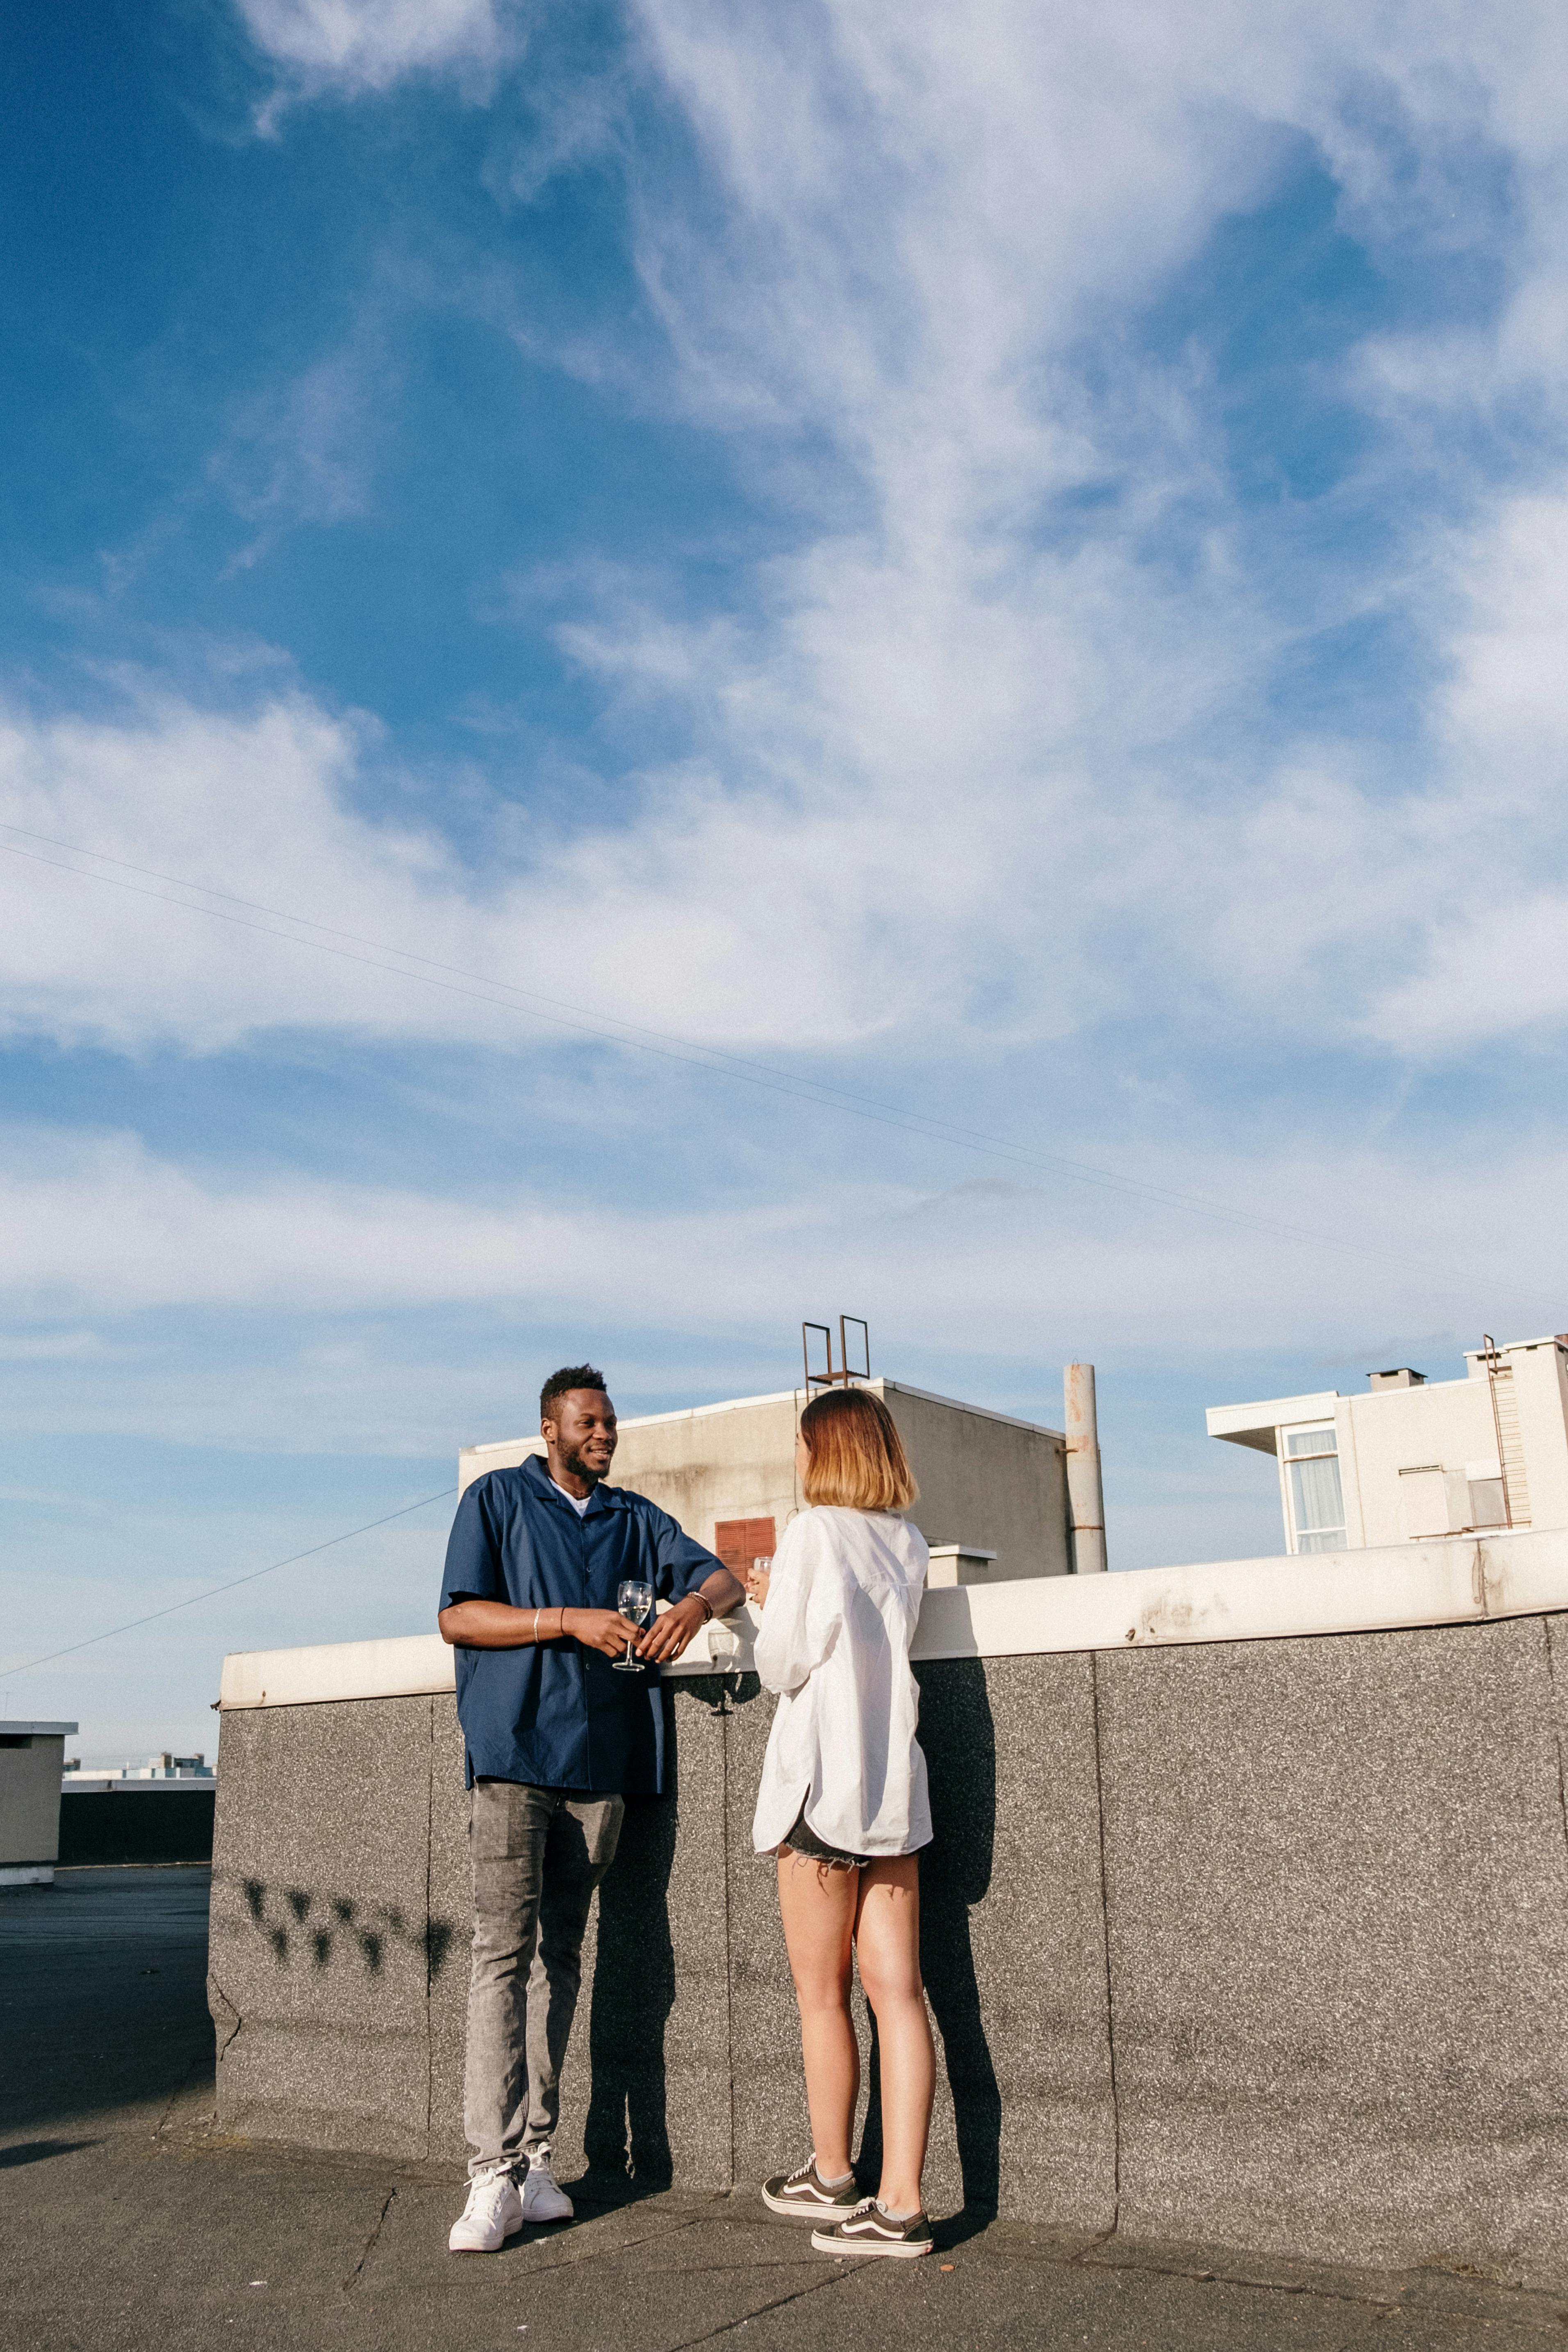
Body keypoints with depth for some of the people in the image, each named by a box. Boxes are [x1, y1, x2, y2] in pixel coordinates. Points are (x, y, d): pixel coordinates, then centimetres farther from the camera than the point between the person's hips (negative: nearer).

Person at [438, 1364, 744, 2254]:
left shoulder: (637, 1519, 17)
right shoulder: (497, 1499, 6)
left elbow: (721, 1577, 12)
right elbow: (459, 1616, -2)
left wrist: (696, 1605, -12)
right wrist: (572, 1622, -13)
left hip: (602, 1758, 4)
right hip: (514, 1753, -4)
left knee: (560, 1955, 8)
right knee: (503, 1954, -9)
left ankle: (535, 2156, 14)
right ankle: (495, 2173, -9)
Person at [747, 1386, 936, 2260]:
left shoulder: (814, 1533, -8)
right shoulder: (909, 1542, 9)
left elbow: (782, 1665, -9)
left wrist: (770, 1611, 10)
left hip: (822, 1783, -5)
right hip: (896, 1785, 6)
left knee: (823, 1997, 8)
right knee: (899, 1994, 3)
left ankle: (833, 2178, 22)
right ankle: (902, 2204, 3)